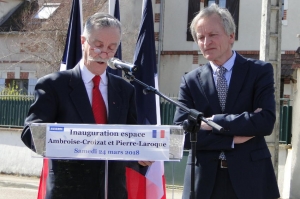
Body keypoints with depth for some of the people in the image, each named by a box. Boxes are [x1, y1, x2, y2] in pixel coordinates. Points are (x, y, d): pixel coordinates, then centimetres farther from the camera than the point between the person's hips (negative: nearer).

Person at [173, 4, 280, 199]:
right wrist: (233, 139, -12)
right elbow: (182, 133, -4)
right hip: (204, 180, 1)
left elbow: (266, 121, -12)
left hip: (250, 177, -1)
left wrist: (212, 122, -12)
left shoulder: (260, 71, 0)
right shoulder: (191, 80, 5)